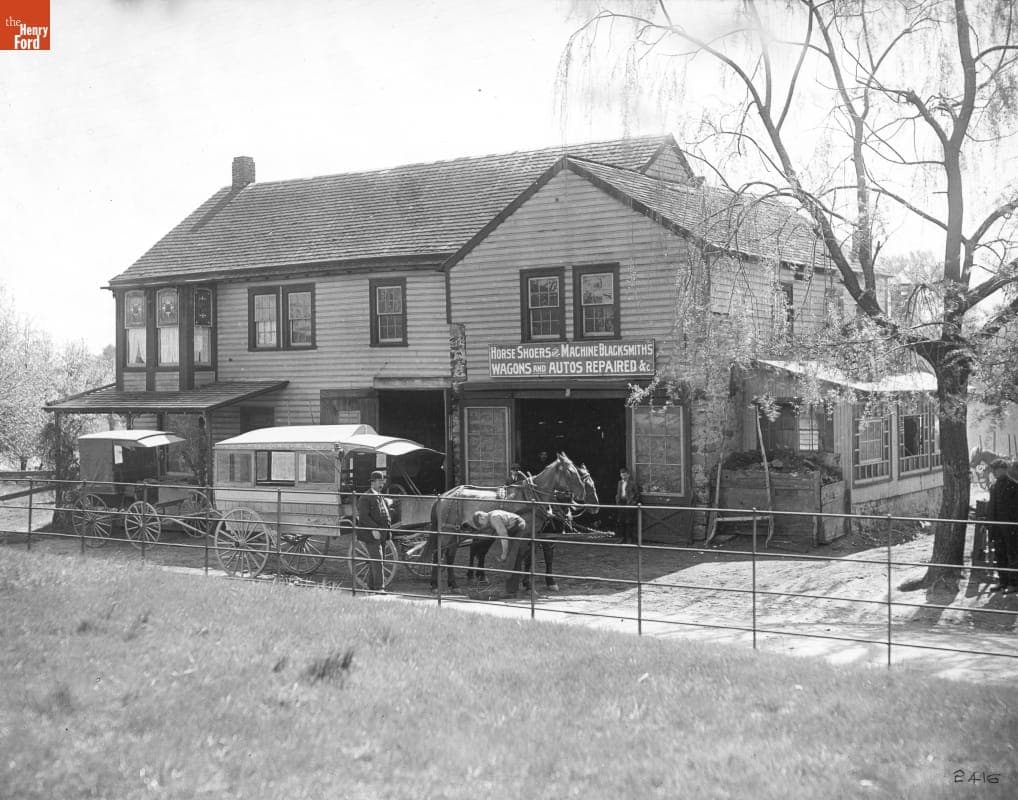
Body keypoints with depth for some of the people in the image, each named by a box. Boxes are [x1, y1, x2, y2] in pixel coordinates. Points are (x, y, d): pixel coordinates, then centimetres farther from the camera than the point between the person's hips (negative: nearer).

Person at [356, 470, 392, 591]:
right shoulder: (365, 497, -9)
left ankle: (372, 587, 19)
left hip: (380, 535, 8)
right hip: (370, 535, -8)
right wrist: (374, 529, -26)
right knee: (377, 561, -11)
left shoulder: (381, 497, 19)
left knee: (373, 561, 13)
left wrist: (388, 529, 14)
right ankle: (379, 587, -11)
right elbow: (363, 516, -18)